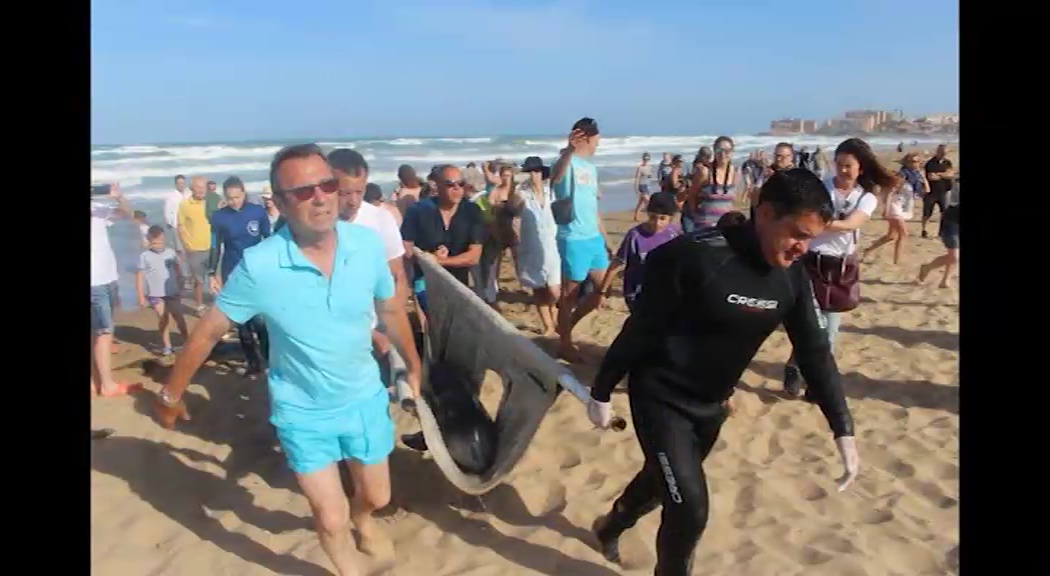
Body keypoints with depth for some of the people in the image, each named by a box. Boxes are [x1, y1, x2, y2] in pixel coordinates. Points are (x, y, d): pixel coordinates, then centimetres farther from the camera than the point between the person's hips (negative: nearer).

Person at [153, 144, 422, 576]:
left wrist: (413, 367, 11)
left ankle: (362, 520, 62)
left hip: (365, 399, 3)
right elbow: (208, 332, -11)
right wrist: (170, 395, -1)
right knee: (331, 520, 4)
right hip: (302, 413, -3)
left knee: (377, 497, 23)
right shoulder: (258, 266, -25)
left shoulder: (367, 245, -17)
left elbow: (391, 312, 0)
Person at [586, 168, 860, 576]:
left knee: (661, 481, 25)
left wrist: (844, 430, -2)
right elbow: (640, 328, -19)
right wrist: (601, 392, -11)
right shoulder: (695, 256, -26)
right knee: (690, 509, -8)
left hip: (710, 404, 7)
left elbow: (814, 350, 0)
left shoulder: (791, 276, -7)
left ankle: (610, 527, 56)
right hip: (660, 397, -7)